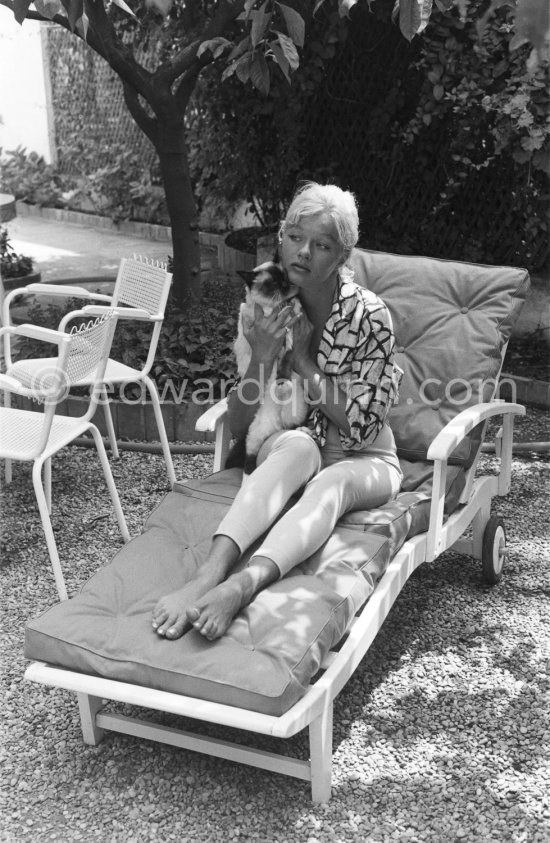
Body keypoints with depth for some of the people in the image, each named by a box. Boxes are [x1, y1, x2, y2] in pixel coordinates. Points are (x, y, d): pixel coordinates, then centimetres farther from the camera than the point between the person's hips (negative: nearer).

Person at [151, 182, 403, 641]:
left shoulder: (369, 315, -13)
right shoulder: (263, 310, -4)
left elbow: (362, 424, -15)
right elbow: (238, 426, -4)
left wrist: (304, 361, -19)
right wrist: (262, 358, -21)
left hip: (363, 462, -1)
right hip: (288, 452, 1)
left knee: (331, 482, -37)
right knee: (298, 444, -36)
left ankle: (242, 585, -61)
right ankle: (210, 573, -56)